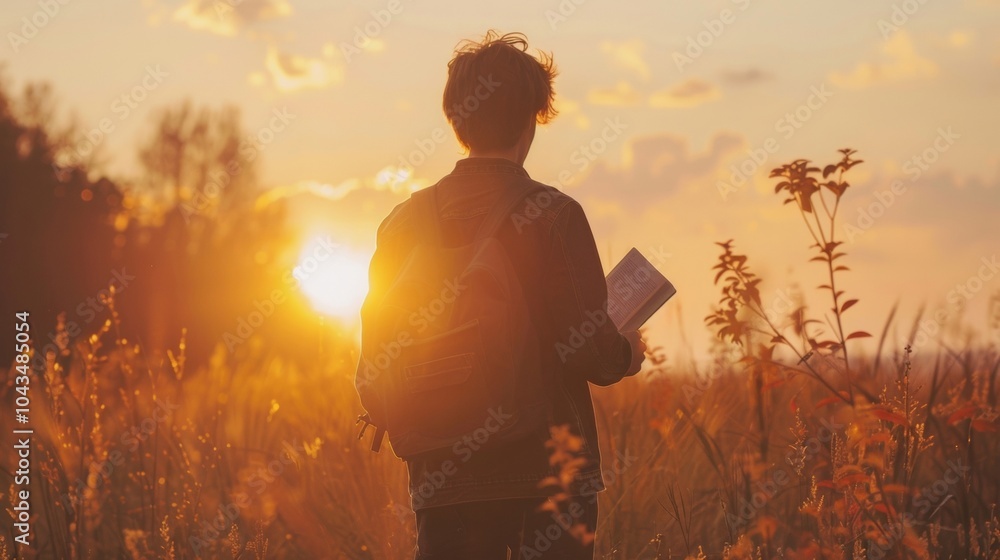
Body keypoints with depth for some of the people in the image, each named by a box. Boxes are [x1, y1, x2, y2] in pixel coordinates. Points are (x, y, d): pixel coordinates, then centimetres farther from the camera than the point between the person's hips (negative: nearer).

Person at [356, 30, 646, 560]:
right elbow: (591, 351, -13)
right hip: (549, 471, -4)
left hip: (441, 476, 4)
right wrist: (627, 355, 10)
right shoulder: (554, 216, -10)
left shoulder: (404, 223, 3)